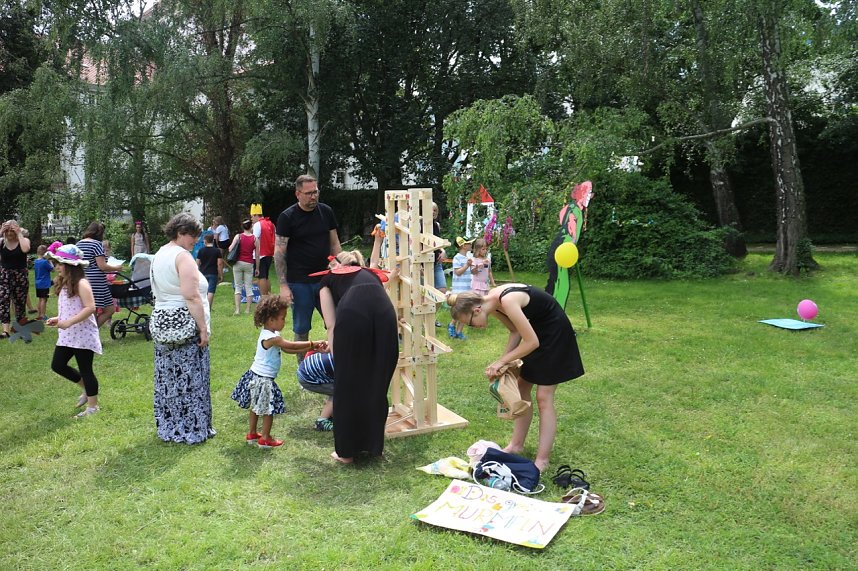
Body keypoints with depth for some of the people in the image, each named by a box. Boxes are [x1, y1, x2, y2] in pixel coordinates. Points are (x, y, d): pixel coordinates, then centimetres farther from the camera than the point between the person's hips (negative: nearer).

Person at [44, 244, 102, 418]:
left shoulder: (81, 284, -16)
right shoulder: (64, 284, 12)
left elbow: (90, 308, -25)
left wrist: (69, 322, -27)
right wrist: (58, 319, 5)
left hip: (83, 335, -9)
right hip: (67, 335, 9)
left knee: (85, 370, 0)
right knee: (57, 365, 12)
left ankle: (93, 406, 14)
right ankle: (86, 389, 30)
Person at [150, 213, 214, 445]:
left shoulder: (160, 254, 15)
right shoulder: (182, 256, -14)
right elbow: (192, 298, -20)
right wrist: (203, 328, -17)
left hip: (161, 321, 9)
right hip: (185, 324, -9)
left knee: (168, 378, 15)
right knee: (190, 379, 0)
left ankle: (169, 428, 24)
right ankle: (193, 430, 9)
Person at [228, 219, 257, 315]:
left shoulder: (238, 236, -2)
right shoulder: (255, 239, -2)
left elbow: (230, 248, -11)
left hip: (238, 263, 0)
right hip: (249, 264, 0)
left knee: (238, 287, 6)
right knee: (248, 287, 7)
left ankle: (237, 309, -2)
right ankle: (248, 309, 8)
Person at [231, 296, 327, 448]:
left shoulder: (270, 334, 5)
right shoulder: (271, 338, -25)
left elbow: (286, 349, 5)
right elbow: (291, 346, -26)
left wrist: (309, 348, -2)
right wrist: (312, 344, -17)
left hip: (256, 376, 10)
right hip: (263, 379, -10)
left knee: (256, 407, 22)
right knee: (268, 409, 4)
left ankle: (252, 434, 36)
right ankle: (265, 439, 17)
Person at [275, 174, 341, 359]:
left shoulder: (326, 212, 5)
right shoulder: (287, 217, -5)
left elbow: (334, 243, 12)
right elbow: (279, 252, -6)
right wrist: (283, 286, -12)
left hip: (325, 279, 3)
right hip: (299, 283, -3)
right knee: (301, 328, 7)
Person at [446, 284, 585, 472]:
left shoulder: (507, 302, -33)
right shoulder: (491, 301, -7)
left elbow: (532, 342, -28)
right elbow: (515, 331, 4)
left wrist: (502, 361, -19)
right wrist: (501, 361, -6)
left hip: (555, 333, -9)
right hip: (536, 329, 9)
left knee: (543, 397, -6)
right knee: (522, 387, 12)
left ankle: (542, 460, 1)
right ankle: (517, 445, 24)